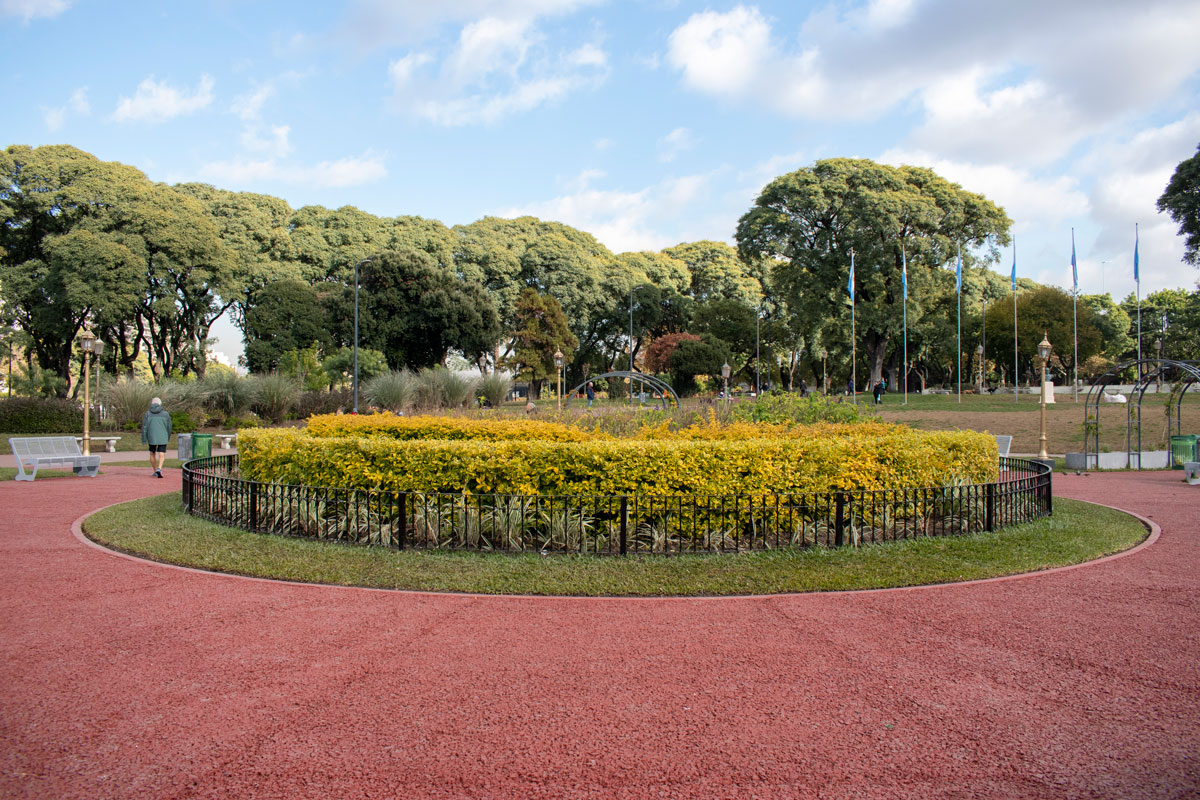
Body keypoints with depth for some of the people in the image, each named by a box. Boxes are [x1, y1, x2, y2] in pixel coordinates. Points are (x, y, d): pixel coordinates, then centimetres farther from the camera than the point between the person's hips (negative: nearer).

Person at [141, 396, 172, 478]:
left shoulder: (148, 413, -1)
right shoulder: (165, 413, -1)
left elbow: (144, 427, -2)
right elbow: (169, 426, 7)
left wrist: (144, 440, 3)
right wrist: (168, 437, 22)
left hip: (151, 438, 1)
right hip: (162, 438, -1)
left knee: (152, 454, 18)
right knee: (161, 455, -2)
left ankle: (155, 471, 25)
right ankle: (159, 469, -24)